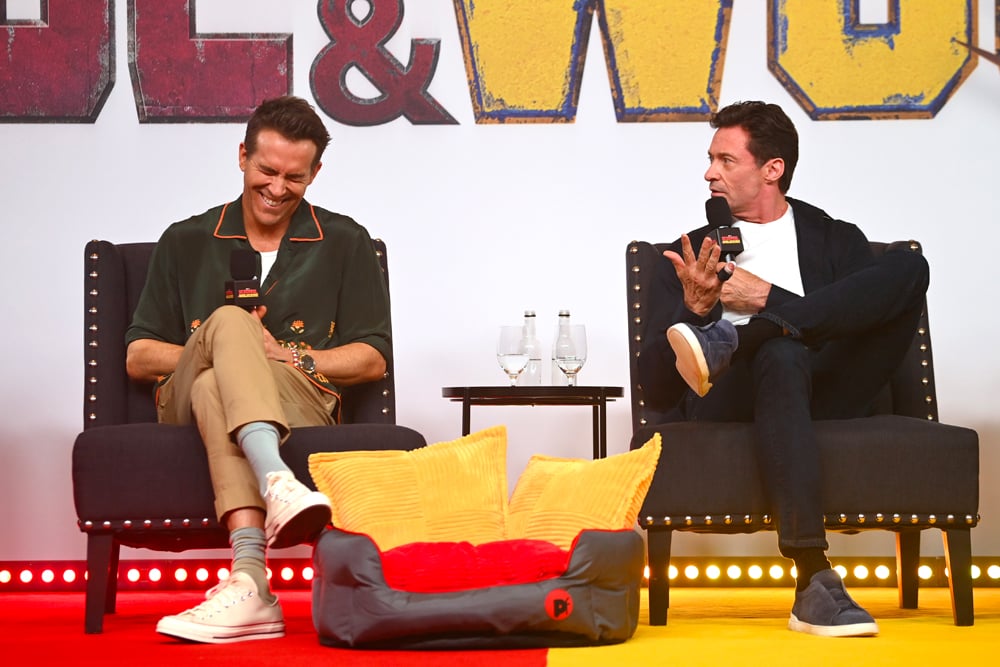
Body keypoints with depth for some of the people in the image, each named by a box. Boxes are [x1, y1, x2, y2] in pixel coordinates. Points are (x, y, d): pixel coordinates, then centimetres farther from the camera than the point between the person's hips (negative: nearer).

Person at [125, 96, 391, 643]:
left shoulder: (345, 245, 17)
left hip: (300, 406, -1)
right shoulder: (185, 243, 19)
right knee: (229, 321, -32)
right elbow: (138, 358, 12)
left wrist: (290, 358, -7)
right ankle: (278, 488, -58)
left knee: (214, 388, -35)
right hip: (186, 407, 1)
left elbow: (372, 359, 10)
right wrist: (227, 345, -5)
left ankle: (246, 582, -56)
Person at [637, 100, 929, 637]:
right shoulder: (692, 255, 17)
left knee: (908, 266, -17)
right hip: (728, 403, -1)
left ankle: (726, 342, -28)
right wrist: (694, 306, -9)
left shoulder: (836, 240, 19)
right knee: (781, 355, -39)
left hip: (824, 393, 1)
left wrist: (768, 299, -9)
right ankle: (814, 584, -46)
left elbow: (883, 305, -4)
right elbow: (656, 391, 9)